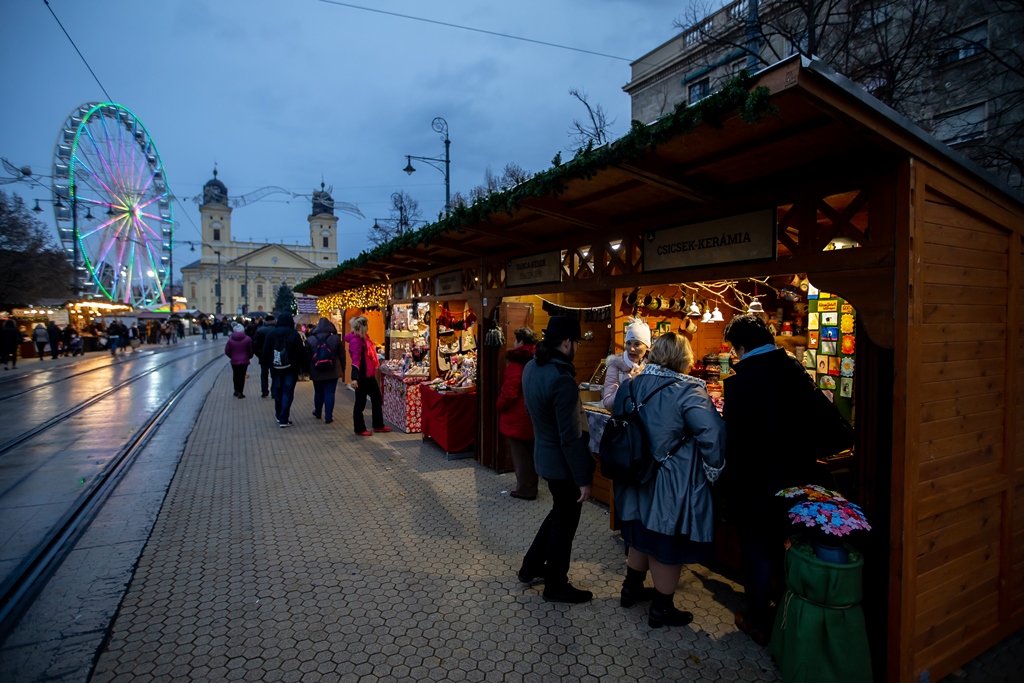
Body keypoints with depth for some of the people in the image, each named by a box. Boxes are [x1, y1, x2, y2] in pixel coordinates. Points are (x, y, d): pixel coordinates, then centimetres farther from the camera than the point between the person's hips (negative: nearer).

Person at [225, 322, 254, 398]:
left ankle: (236, 391, 25)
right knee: (242, 376, 2)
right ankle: (240, 392, 2)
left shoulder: (230, 340, -5)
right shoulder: (248, 339, -10)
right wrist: (249, 357, 12)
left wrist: (232, 356, 13)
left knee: (235, 375, 17)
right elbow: (251, 351, -6)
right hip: (244, 361, -2)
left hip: (234, 361, 2)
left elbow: (227, 351, -3)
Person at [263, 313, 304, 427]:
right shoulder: (294, 334, -10)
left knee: (277, 392, 17)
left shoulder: (271, 333, -1)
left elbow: (265, 352, 1)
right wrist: (300, 365, 3)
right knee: (287, 393, 0)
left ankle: (279, 416, 28)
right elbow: (301, 352, -10)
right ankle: (283, 419, -3)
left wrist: (270, 363, 13)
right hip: (291, 368, -3)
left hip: (276, 368, 3)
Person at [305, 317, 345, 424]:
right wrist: (342, 369, 13)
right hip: (332, 371, -1)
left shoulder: (310, 339, -1)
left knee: (318, 392, 16)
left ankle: (317, 413, 34)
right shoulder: (336, 338, -3)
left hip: (316, 372, 2)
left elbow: (307, 357, 4)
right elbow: (342, 355, 2)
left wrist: (307, 370, 16)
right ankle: (328, 417, -1)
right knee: (330, 393, 0)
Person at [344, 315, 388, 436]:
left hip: (369, 375, 10)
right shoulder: (356, 340, -17)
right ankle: (360, 429, 14)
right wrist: (354, 377, -29)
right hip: (362, 376, -10)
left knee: (377, 399, 16)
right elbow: (356, 360, -25)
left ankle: (378, 425, 27)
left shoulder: (364, 338, 11)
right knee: (360, 403, 3)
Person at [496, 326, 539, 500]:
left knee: (520, 454, 4)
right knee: (530, 453, 18)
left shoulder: (517, 362, -18)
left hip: (518, 416, -8)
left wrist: (499, 406, -5)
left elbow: (509, 392, -21)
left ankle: (525, 489, 13)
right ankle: (530, 486, 30)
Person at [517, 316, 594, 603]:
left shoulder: (531, 367, 0)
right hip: (563, 463, -9)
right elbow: (570, 437, -26)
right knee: (565, 524, 11)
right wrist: (583, 479, -18)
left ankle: (531, 566, 41)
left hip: (544, 454, 9)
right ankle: (556, 586, 31)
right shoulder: (562, 380, -28)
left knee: (559, 513, 28)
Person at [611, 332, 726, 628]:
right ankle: (661, 609, 29)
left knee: (641, 536, 25)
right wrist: (712, 470, -14)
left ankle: (632, 588, 44)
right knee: (667, 548, 12)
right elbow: (713, 433, -29)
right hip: (672, 486, -6)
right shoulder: (687, 390, -20)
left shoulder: (629, 386, -1)